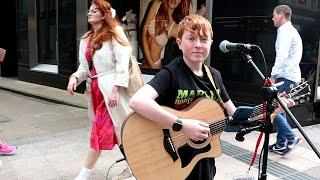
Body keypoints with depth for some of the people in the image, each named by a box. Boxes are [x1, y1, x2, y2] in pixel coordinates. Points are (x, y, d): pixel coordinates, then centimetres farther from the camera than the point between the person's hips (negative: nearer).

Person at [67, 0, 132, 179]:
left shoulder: (114, 33, -5)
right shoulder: (86, 39, 16)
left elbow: (123, 63, -14)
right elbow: (84, 67, 14)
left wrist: (116, 89, -21)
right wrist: (75, 77, -7)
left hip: (110, 89, -8)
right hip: (95, 89, 8)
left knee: (101, 129, -5)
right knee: (107, 128, 13)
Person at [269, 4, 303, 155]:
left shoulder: (285, 31, -8)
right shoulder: (291, 31, 23)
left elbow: (282, 56, -20)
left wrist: (273, 75, -22)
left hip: (285, 77, -10)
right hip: (291, 76, 10)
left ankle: (290, 137, -8)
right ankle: (281, 143, 15)